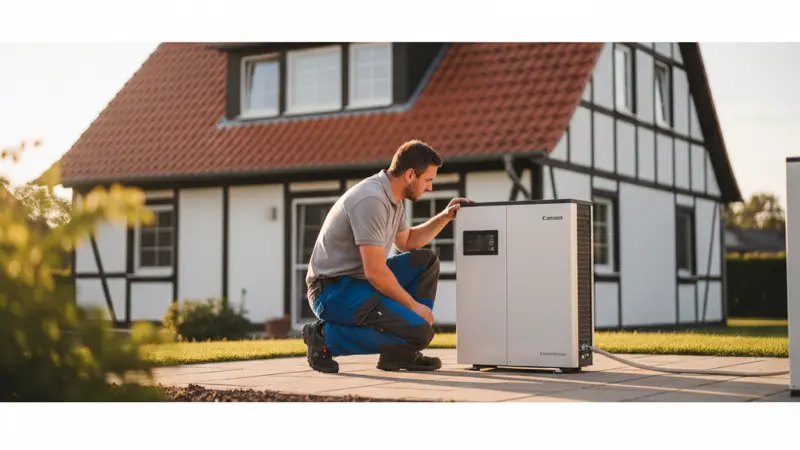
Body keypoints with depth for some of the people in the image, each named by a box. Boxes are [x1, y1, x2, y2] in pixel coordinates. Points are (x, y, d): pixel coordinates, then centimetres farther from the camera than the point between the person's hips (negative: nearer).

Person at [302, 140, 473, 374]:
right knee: (419, 332, -20)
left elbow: (407, 242, 27)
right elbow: (375, 271, -24)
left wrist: (445, 216, 16)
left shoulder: (393, 196, 9)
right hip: (333, 291, -10)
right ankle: (327, 336, -8)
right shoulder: (372, 200, -22)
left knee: (426, 261, 12)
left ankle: (400, 352, 9)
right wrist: (413, 305, -13)